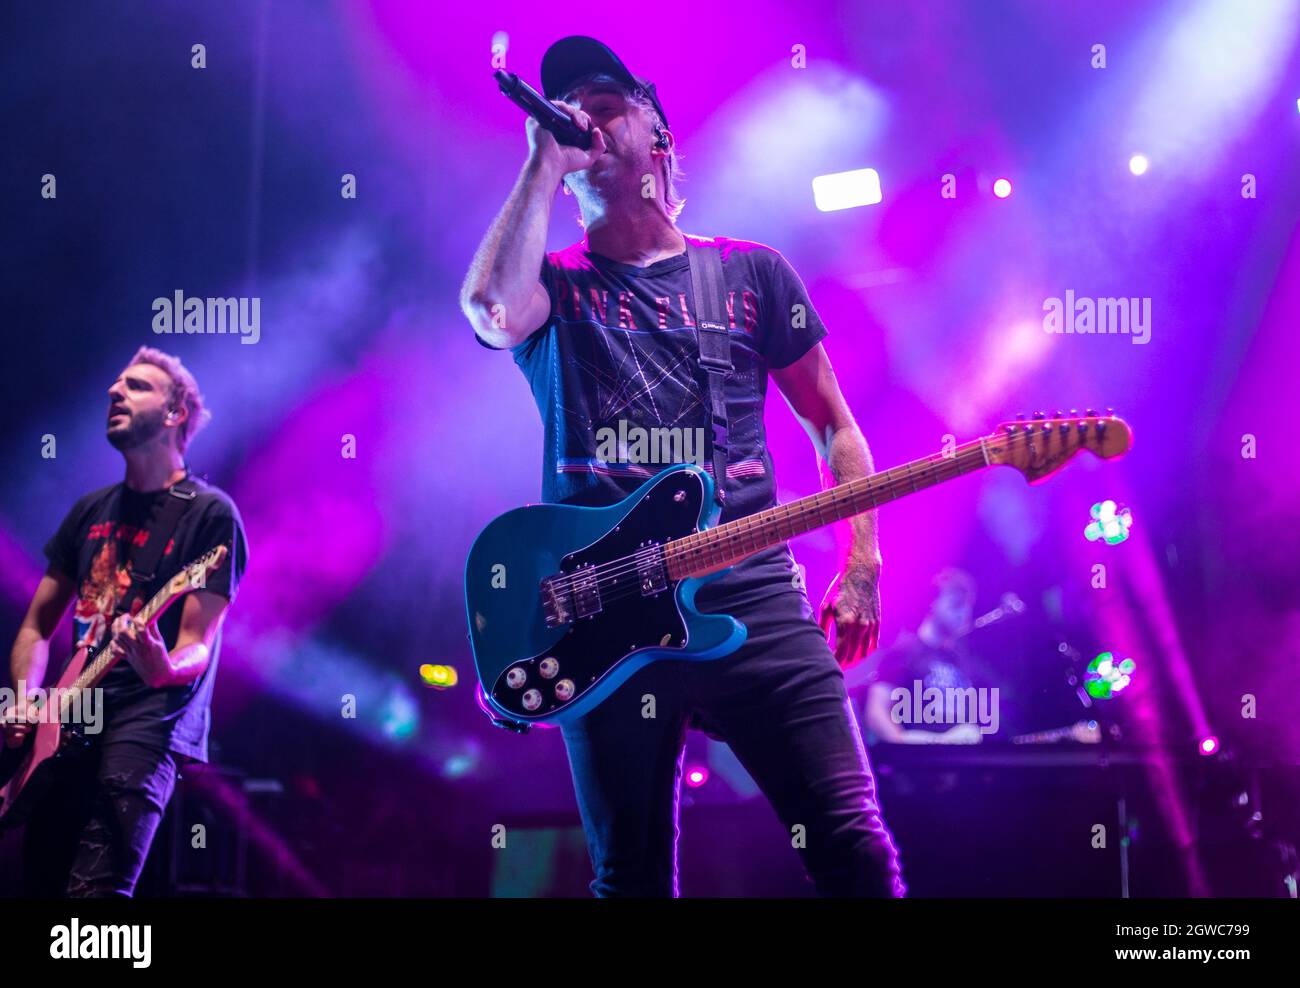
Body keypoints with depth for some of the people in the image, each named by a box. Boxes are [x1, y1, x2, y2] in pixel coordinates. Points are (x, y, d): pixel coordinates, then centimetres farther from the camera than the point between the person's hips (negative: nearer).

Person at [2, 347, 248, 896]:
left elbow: (197, 648, -9)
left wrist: (164, 670, -32)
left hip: (150, 723, -7)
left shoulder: (209, 512, -3)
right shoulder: (91, 510, 17)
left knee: (95, 888, -23)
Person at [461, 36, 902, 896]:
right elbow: (491, 310, -15)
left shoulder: (750, 272, 15)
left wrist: (862, 570, 4)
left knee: (853, 843, -9)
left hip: (752, 594, 0)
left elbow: (832, 422, 16)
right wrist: (545, 162, -7)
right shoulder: (555, 284, 11)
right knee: (630, 873, 4)